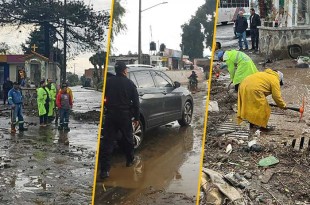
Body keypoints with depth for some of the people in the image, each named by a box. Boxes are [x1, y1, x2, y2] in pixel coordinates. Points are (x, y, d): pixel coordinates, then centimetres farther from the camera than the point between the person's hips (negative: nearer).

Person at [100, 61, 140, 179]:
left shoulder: (108, 82, 2)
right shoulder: (130, 84, -2)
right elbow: (136, 102, -1)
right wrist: (136, 118, 6)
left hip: (110, 115, 1)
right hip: (125, 115, -1)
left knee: (107, 142, -1)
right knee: (128, 138, 19)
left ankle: (104, 170, -5)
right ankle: (130, 160, 37)